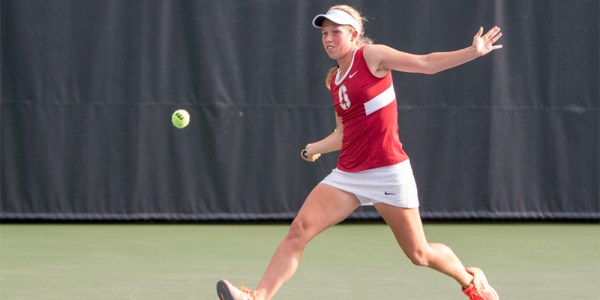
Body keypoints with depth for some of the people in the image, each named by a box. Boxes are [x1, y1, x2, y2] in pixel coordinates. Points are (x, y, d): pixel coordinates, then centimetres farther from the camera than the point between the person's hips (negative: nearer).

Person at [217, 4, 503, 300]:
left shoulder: (372, 56, -4)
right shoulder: (333, 80, 14)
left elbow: (427, 63, -6)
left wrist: (473, 51, -11)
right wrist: (314, 149, 20)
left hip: (387, 173, -6)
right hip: (347, 175, 6)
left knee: (419, 254, 3)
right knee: (299, 230, -14)